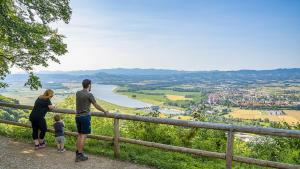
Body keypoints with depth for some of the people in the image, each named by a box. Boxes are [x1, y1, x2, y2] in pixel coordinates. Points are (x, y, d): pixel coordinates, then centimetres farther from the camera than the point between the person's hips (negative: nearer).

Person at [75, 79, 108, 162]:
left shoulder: (77, 93, 8)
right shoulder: (89, 94, -11)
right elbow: (96, 106, -4)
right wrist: (105, 111, 11)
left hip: (78, 116, 7)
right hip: (85, 116, -7)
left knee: (79, 135, 13)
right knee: (83, 136, -1)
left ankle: (78, 153, 19)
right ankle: (79, 155, 2)